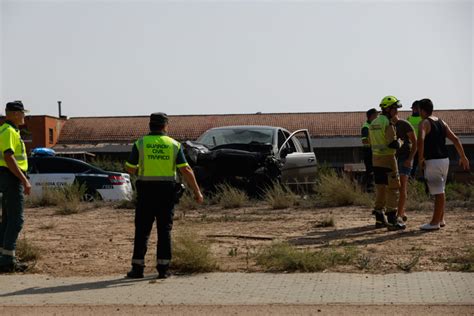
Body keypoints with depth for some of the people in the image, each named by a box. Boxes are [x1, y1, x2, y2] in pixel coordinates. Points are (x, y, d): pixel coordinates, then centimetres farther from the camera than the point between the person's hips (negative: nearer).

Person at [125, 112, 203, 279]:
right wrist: (197, 191, -2)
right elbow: (186, 170, -5)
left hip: (146, 190, -1)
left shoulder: (140, 143, -2)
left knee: (142, 229, 6)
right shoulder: (174, 144, 1)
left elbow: (129, 168, 1)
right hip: (167, 190, 1)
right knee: (164, 230, 7)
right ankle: (163, 268, 6)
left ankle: (138, 268, 6)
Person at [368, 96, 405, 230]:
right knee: (392, 189, -5)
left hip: (375, 159, 9)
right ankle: (392, 221, -6)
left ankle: (380, 219, 17)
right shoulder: (387, 123, -15)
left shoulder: (373, 123, 13)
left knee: (380, 188, 13)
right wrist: (399, 142, -1)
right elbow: (393, 144, -21)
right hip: (387, 159, -9)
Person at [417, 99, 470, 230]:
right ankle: (440, 219, 24)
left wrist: (420, 158, -19)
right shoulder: (441, 122, 14)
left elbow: (421, 139, -27)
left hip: (433, 161, -8)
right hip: (444, 160, 8)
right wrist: (463, 157, 12)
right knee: (440, 191, 17)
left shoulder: (424, 123, -8)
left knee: (438, 192, -5)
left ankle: (435, 222, 0)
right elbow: (455, 139, 10)